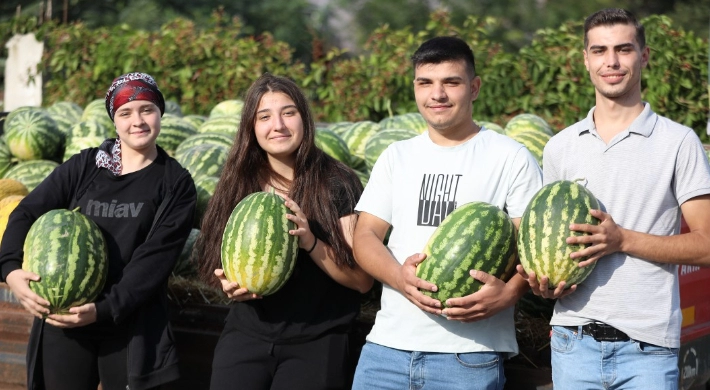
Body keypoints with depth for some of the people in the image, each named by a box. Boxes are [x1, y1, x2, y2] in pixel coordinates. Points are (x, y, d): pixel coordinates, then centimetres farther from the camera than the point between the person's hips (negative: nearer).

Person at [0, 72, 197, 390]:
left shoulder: (176, 184, 1)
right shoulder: (84, 165, 7)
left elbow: (156, 258, -8)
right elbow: (27, 213, 3)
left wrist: (104, 310, -18)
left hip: (131, 327, -2)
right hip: (62, 321, 2)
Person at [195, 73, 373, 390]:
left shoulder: (338, 184, -6)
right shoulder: (238, 185, 3)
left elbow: (363, 279, -9)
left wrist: (310, 242, -23)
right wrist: (231, 285, -7)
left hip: (316, 344, -3)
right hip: (246, 337, 3)